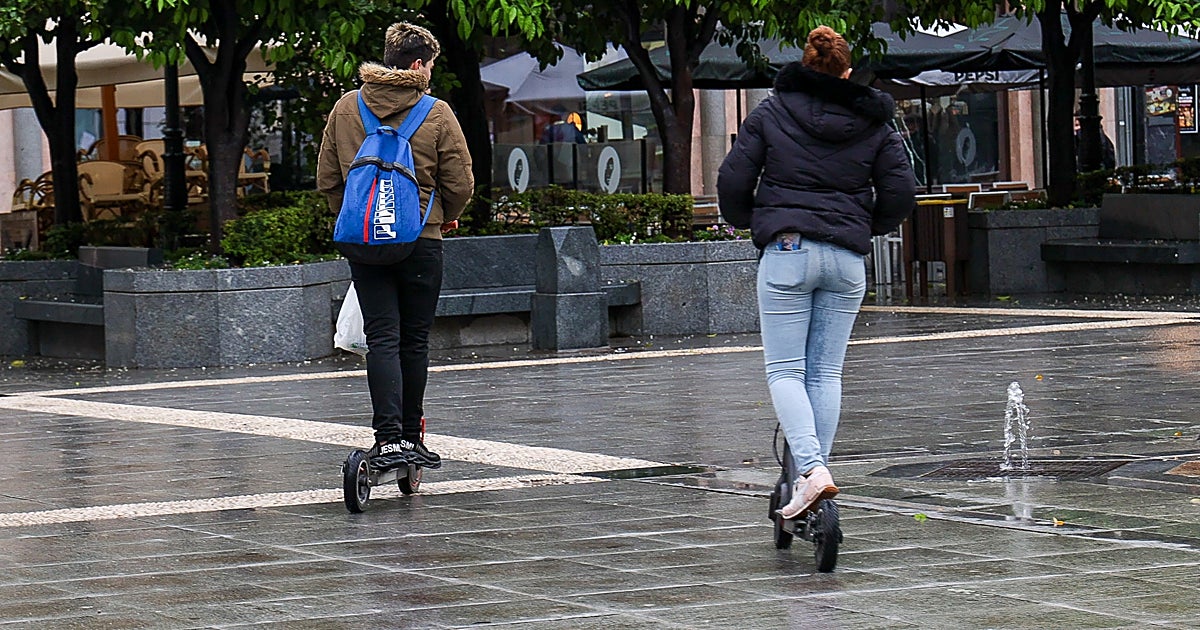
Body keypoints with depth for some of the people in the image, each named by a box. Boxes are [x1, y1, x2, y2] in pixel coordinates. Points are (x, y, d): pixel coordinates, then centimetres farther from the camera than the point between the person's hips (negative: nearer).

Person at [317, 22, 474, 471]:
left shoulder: (346, 108, 4)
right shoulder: (437, 114, -6)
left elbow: (327, 179, 9)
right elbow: (460, 185, -3)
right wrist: (444, 217, 17)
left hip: (362, 243, 2)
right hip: (420, 241, -2)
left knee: (382, 339, -1)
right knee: (414, 341, 9)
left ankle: (389, 438, -14)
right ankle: (410, 437, 16)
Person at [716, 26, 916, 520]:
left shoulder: (771, 113, 2)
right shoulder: (873, 123, 7)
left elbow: (733, 180, 0)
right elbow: (901, 191, 3)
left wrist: (745, 221, 19)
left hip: (786, 251, -2)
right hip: (847, 258, 3)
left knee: (785, 369, 0)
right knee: (826, 372, 10)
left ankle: (811, 468, -19)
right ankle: (809, 474, 8)